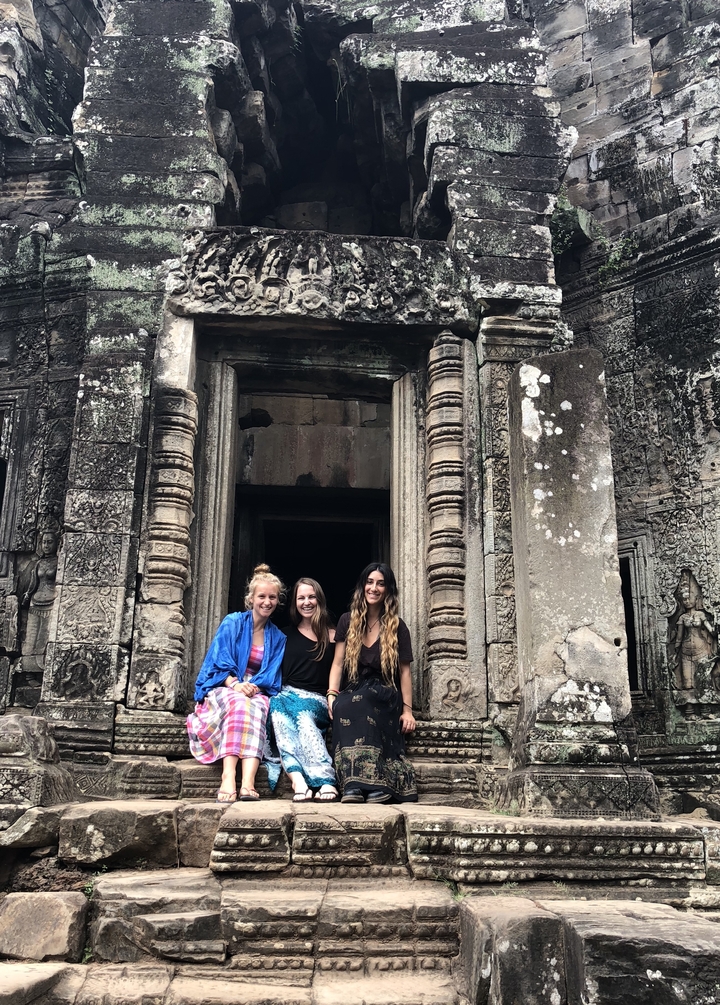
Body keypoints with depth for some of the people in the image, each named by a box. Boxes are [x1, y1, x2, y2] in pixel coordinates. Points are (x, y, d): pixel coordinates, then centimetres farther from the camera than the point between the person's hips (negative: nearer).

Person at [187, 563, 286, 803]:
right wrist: (235, 684, -22)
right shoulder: (233, 623, 6)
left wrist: (254, 687, -17)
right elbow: (219, 661, -3)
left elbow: (271, 677, 5)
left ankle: (248, 782, -53)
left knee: (258, 706, -35)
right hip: (223, 689, -2)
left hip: (256, 693, 2)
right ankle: (228, 776, -52)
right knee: (238, 702, -38)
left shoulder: (277, 638, 15)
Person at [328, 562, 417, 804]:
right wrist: (332, 695, -10)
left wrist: (407, 709, -4)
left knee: (360, 703, -36)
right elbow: (338, 663, 7)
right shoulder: (348, 622, 12)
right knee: (342, 707, -34)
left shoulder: (397, 628, 8)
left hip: (383, 696, -1)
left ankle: (367, 783, -47)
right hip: (352, 693, 2)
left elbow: (404, 671, 6)